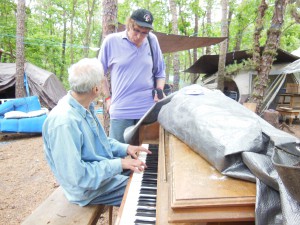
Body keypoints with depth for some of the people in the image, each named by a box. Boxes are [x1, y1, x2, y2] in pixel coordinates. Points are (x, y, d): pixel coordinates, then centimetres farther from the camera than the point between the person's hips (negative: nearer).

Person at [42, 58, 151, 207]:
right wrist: (118, 164, -27)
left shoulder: (85, 107, -1)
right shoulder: (63, 123, -31)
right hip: (89, 187, -9)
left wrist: (126, 148, 0)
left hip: (106, 167, 9)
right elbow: (75, 176, -30)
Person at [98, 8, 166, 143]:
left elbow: (160, 72, 15)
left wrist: (159, 93, 2)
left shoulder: (152, 40, 4)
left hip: (149, 110, 2)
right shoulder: (111, 41, -2)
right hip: (121, 111, -1)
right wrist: (108, 98, 6)